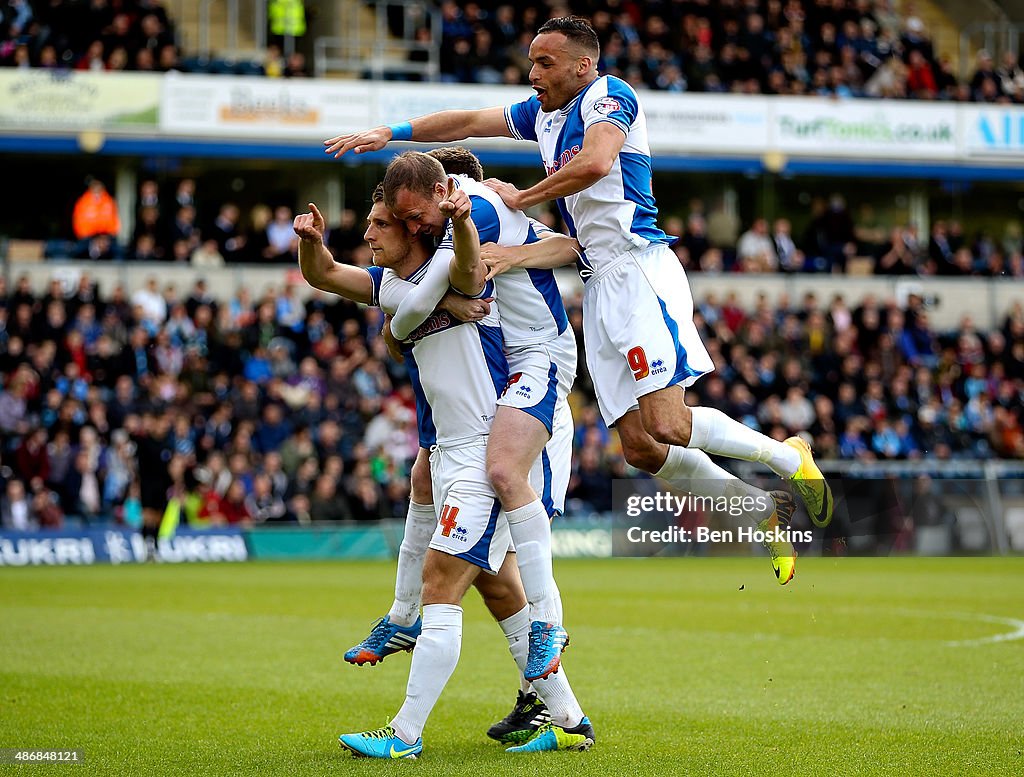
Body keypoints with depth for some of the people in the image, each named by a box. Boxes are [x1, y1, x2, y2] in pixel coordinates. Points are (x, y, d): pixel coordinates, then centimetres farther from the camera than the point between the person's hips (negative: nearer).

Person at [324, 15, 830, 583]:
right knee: (640, 447, -1)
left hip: (638, 268, -9)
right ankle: (763, 510, 9)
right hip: (598, 286, 9)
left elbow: (596, 161, -23)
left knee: (665, 426, -20)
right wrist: (390, 133, 19)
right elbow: (468, 122, 27)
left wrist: (521, 197, -13)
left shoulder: (609, 95, -4)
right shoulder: (544, 114, 22)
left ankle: (789, 457, -2)